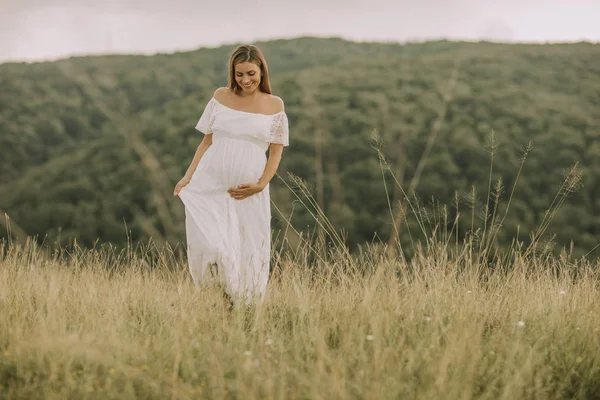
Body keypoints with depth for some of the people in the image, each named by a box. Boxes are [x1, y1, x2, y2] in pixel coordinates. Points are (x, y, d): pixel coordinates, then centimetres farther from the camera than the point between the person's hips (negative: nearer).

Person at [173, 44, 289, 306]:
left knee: (247, 255, 3)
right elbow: (207, 141, 9)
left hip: (248, 193, 0)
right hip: (210, 186, 0)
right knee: (211, 247, -15)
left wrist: (261, 184, -10)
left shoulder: (274, 105, 3)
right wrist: (188, 176, 1)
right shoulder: (221, 97, 5)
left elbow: (276, 151, 4)